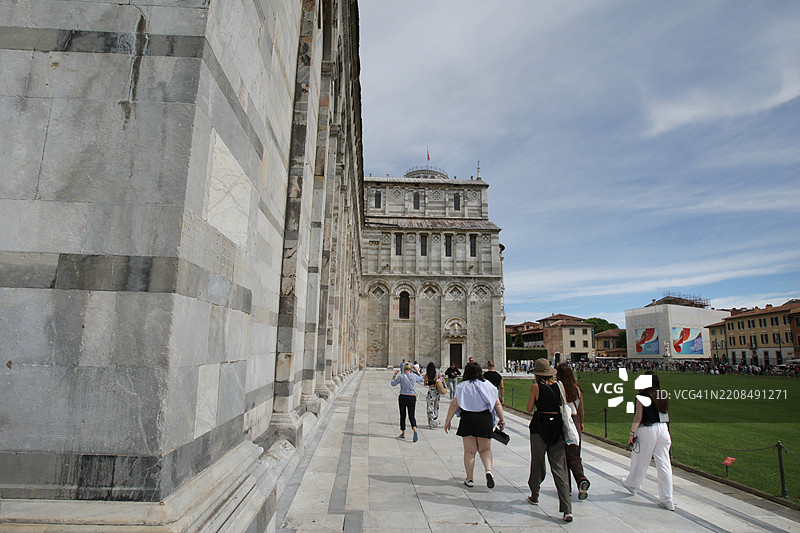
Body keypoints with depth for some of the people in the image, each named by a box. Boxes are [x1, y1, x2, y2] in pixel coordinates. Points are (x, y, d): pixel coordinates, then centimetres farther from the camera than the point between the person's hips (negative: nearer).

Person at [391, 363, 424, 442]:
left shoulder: (401, 376, -10)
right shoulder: (414, 376, -3)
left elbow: (393, 383, 2)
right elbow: (421, 380, 18)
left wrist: (394, 375, 12)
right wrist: (417, 371, 21)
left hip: (402, 397, -2)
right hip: (412, 398, 2)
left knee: (402, 415, 14)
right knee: (411, 416, 7)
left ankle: (403, 434, 22)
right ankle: (414, 430, -19)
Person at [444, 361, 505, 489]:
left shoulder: (462, 386, -2)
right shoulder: (488, 385, 4)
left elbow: (454, 404, -5)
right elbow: (497, 404, 4)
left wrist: (447, 420, 1)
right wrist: (502, 419, 14)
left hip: (468, 420, -1)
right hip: (485, 420, 2)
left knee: (469, 451, 8)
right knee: (485, 449, 14)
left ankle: (469, 479, 13)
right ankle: (488, 470, -9)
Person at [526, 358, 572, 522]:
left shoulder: (536, 386, -8)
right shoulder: (558, 385, 1)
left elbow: (529, 408, -1)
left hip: (540, 426, -2)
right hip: (557, 427, 3)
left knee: (537, 463, 16)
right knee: (559, 467, 2)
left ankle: (535, 496, 32)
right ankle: (567, 509, -6)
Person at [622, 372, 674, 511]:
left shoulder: (642, 396, -10)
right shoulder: (663, 396, 5)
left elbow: (638, 417, -12)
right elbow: (666, 416, 13)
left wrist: (632, 433, -7)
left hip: (647, 430, -5)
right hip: (663, 429, 5)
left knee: (640, 461, 12)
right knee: (664, 464, 6)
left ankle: (632, 485, 33)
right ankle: (667, 500, 8)